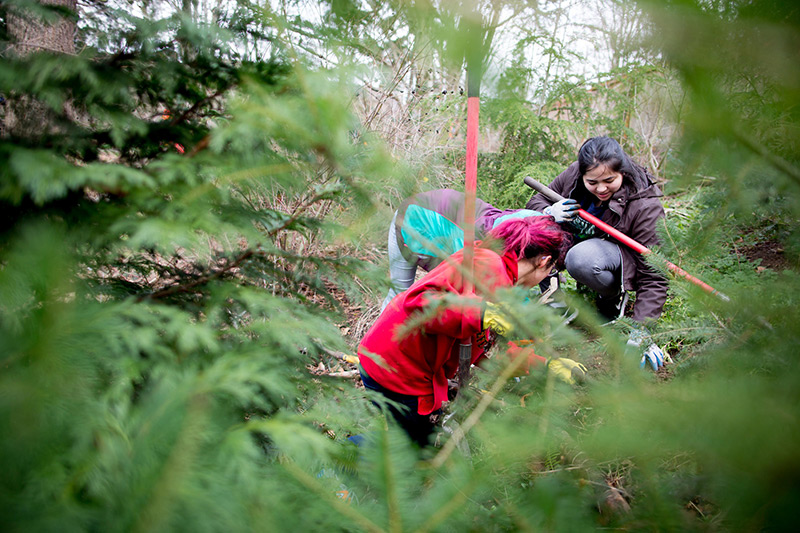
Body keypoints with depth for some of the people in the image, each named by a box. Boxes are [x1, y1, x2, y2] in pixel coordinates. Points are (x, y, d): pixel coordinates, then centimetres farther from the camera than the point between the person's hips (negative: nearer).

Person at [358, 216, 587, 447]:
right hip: (395, 371, -10)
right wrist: (483, 315, -41)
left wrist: (547, 365, 16)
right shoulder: (486, 264, -22)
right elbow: (419, 301, -34)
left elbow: (492, 350, 16)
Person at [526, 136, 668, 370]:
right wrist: (549, 213, -24)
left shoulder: (645, 206, -27)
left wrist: (640, 330, -34)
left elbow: (653, 276, -26)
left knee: (582, 259, -39)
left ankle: (614, 298, -7)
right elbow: (537, 200, 3)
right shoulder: (573, 175, -16)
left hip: (621, 259, -4)